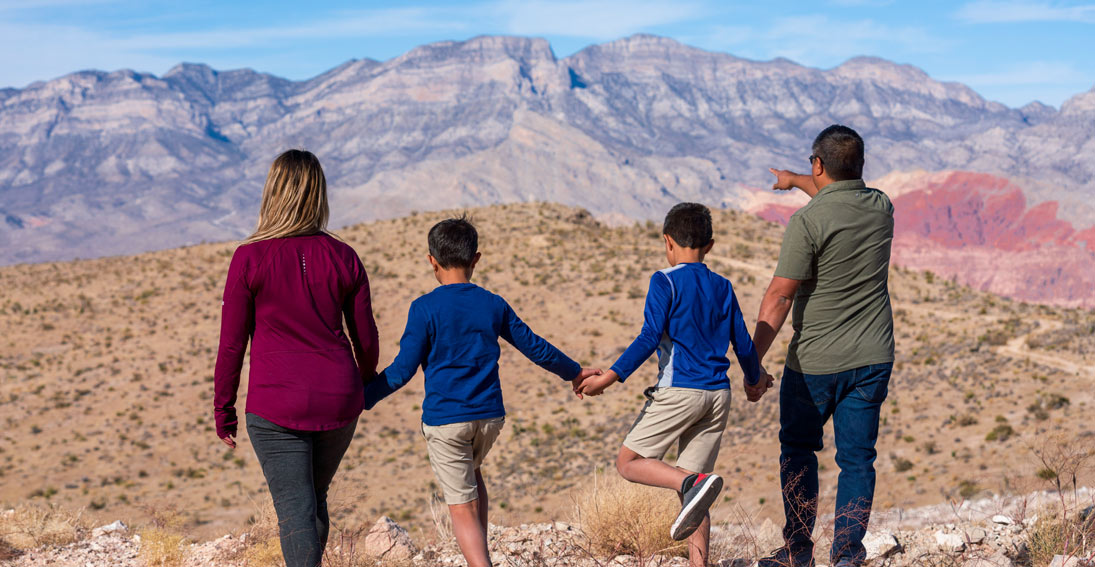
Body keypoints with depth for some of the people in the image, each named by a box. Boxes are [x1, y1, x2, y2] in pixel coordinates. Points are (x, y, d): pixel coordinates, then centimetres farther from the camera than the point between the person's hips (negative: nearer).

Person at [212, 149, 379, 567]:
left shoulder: (250, 258, -8)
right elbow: (366, 338, 8)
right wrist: (362, 387, 27)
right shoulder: (344, 258, 1)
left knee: (295, 510, -2)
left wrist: (223, 410, 6)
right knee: (315, 499, 22)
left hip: (276, 406, -4)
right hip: (337, 403, 4)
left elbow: (232, 344, -5)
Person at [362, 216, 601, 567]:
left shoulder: (425, 308, -8)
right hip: (490, 416, 5)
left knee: (463, 508, -1)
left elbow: (402, 370, -11)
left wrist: (361, 399, -2)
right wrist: (574, 373, 28)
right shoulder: (494, 305, 4)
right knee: (471, 473, 31)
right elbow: (535, 348, 12)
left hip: (444, 419, -5)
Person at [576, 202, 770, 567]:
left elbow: (650, 339, -15)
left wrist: (609, 378, -16)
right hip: (718, 395, 6)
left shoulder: (666, 282, -4)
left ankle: (693, 483, -21)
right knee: (691, 489, 10)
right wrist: (754, 381, 34)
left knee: (629, 462, 3)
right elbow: (743, 345, 15)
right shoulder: (723, 288, 12)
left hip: (678, 391, -6)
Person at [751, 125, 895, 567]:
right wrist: (794, 181, 43)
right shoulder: (881, 208, 3)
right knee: (857, 457, 8)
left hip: (815, 362, -4)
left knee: (798, 449, 14)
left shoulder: (808, 221, -16)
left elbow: (779, 297, -18)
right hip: (872, 359, 4)